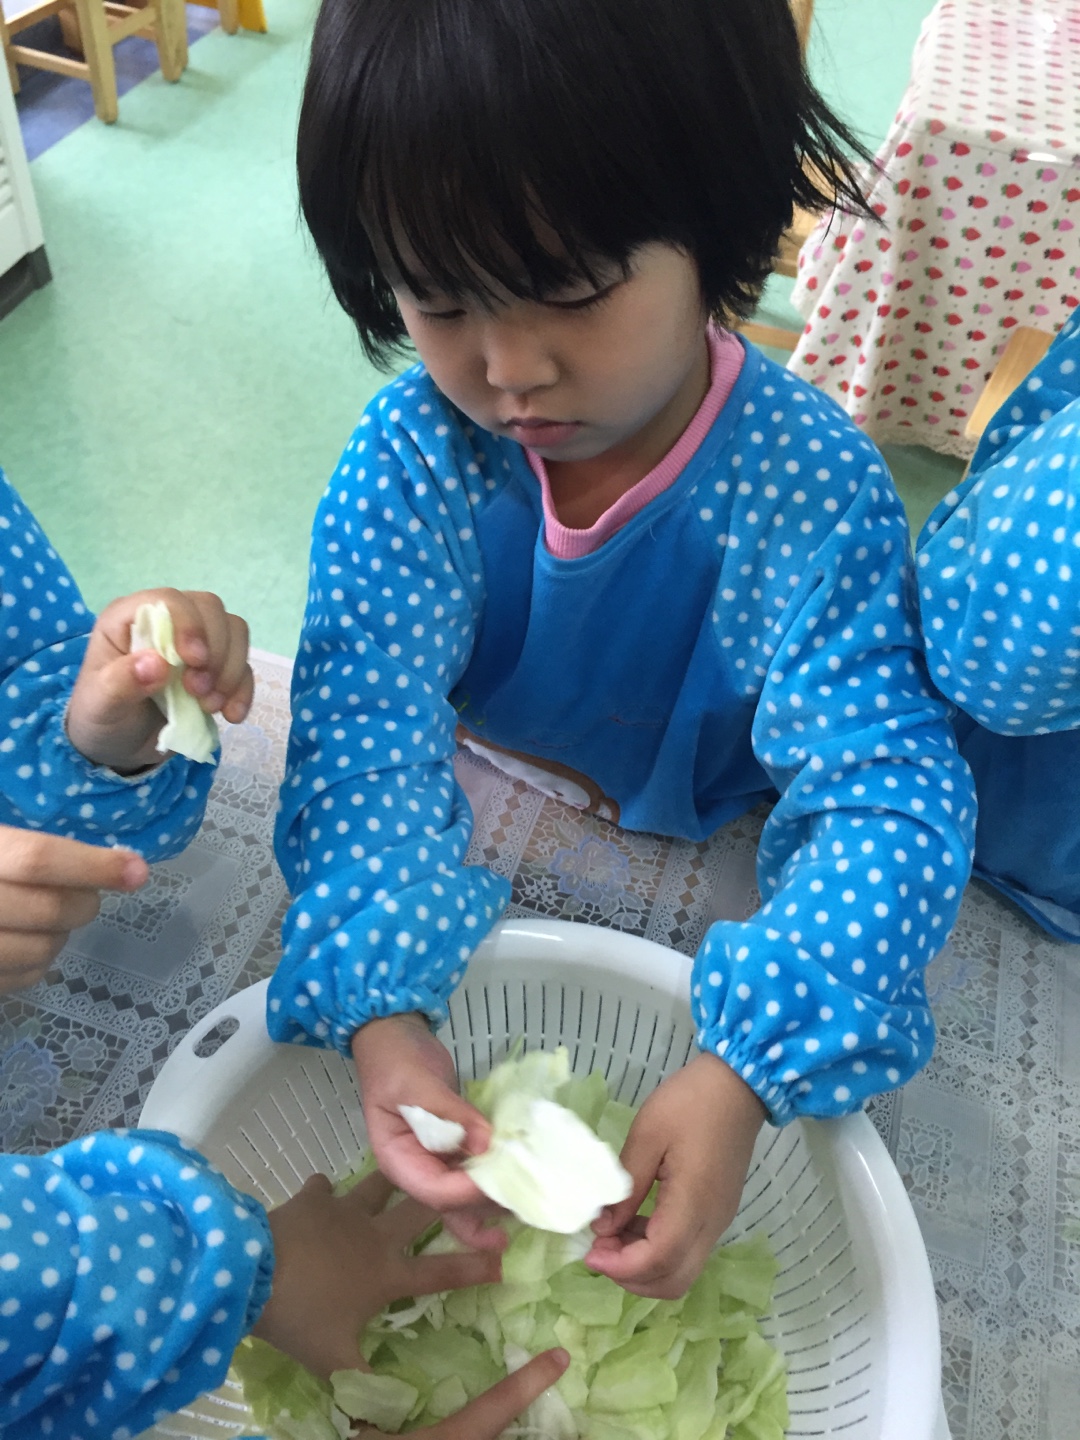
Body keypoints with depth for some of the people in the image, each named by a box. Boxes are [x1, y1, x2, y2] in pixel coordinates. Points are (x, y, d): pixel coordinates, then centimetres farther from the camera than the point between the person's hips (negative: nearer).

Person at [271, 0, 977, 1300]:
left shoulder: (811, 488, -30)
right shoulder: (408, 458, -24)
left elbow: (883, 792, -32)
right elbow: (368, 741, -28)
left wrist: (741, 1076, -45)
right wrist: (379, 1014, -44)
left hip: (704, 849, 0)